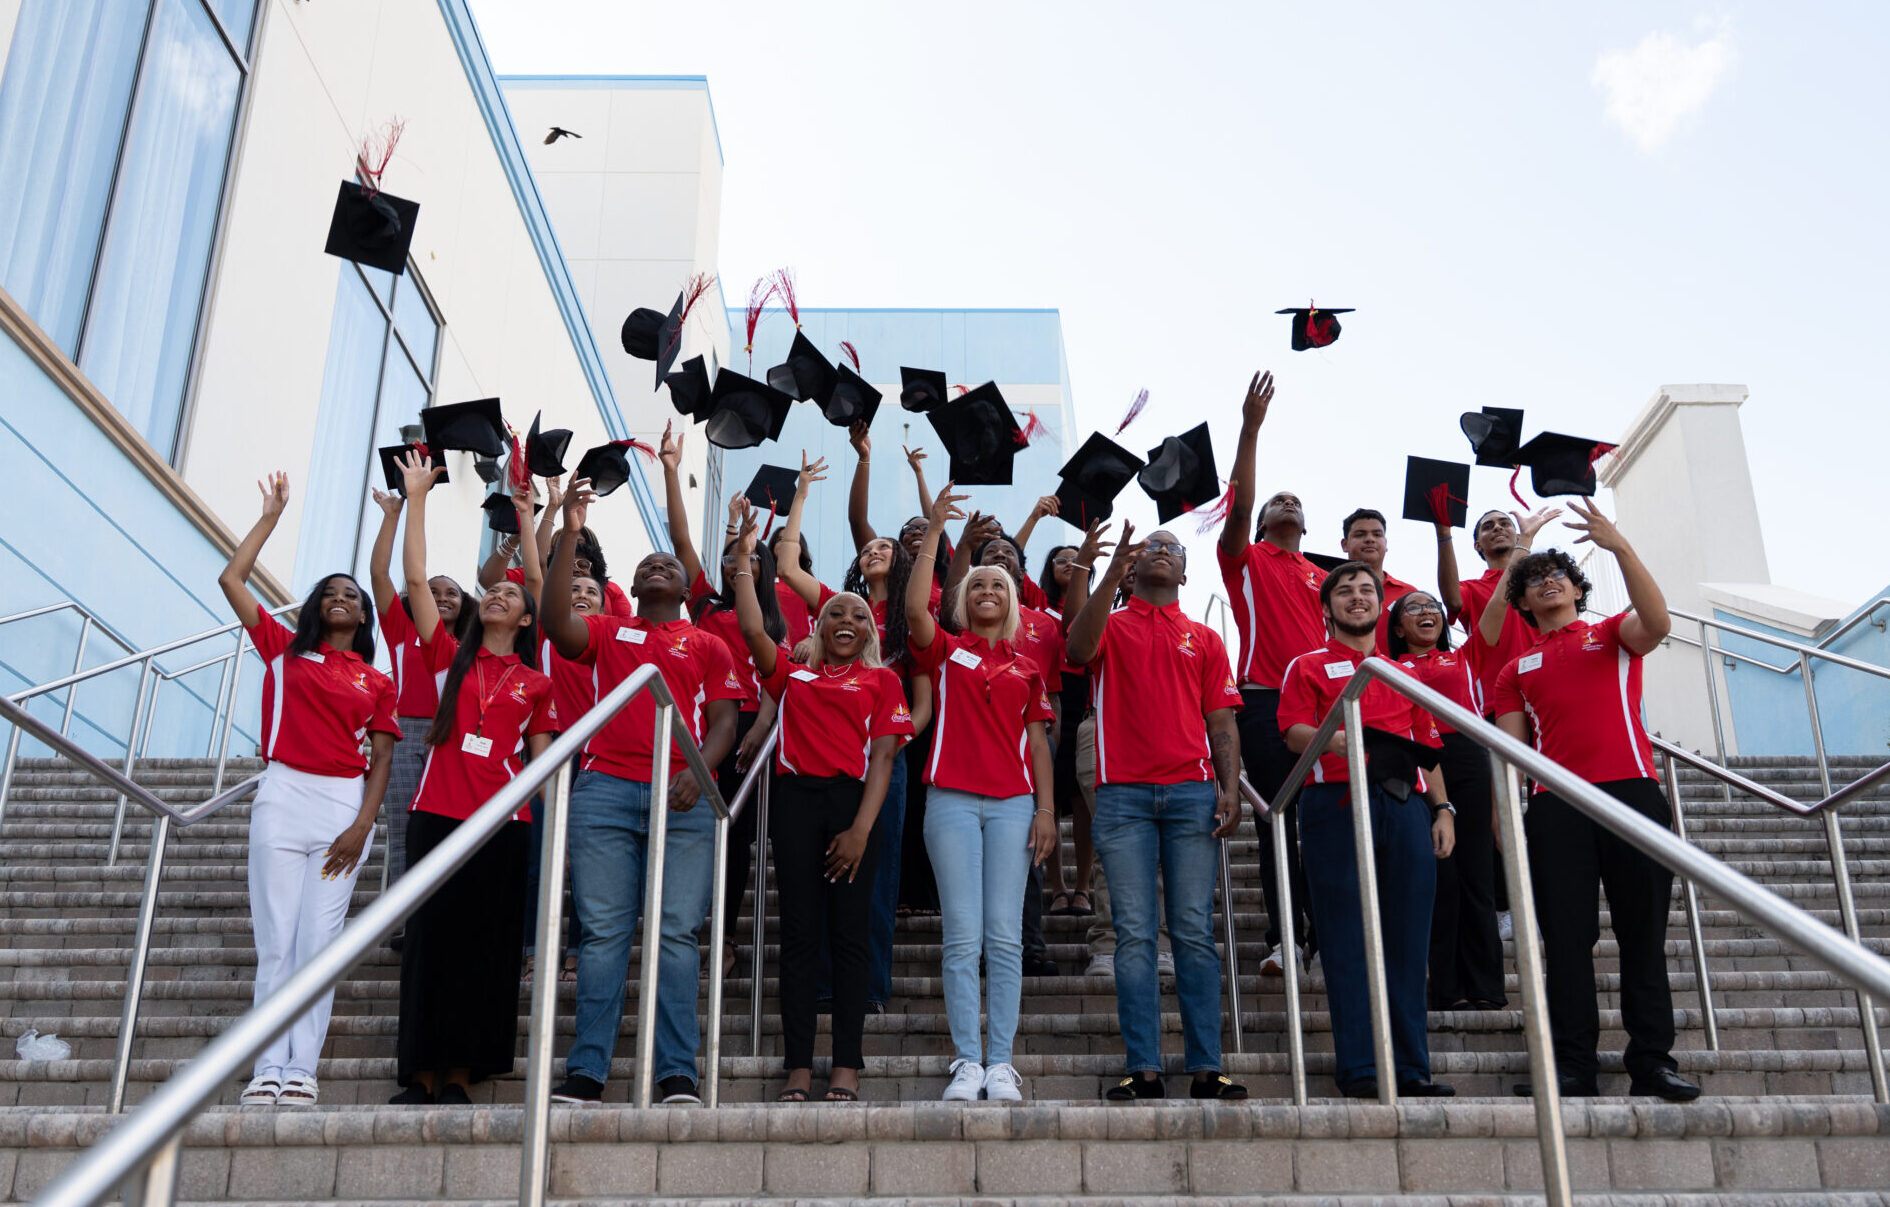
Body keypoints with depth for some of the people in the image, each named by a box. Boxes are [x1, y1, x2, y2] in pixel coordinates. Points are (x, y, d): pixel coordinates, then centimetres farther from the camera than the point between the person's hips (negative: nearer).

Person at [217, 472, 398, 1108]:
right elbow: (231, 580, 10)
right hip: (282, 797, 0)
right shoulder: (286, 650, 14)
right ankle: (269, 1067, -1)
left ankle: (302, 1068, -3)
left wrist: (363, 824, -6)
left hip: (344, 806, 0)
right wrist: (271, 515, 14)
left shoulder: (377, 683, 13)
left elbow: (381, 759, 7)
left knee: (319, 942, -4)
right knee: (275, 941, -2)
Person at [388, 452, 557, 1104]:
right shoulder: (450, 656, 11)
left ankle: (458, 1074, 7)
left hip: (504, 822, 0)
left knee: (484, 946, 1)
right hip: (438, 812, 0)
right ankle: (420, 1073, 6)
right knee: (432, 938, 0)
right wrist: (417, 495, 4)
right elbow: (415, 576, 5)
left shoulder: (536, 683, 12)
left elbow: (542, 760, 13)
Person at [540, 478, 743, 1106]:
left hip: (684, 799, 0)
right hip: (605, 791, 1)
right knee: (603, 932, -2)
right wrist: (570, 534, -6)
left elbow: (724, 720, 9)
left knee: (676, 932, -6)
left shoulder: (708, 646, 18)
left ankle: (677, 1073, -5)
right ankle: (586, 1071, -1)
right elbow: (552, 618, -1)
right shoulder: (606, 633, 18)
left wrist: (697, 773, -10)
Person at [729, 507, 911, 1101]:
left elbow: (883, 757, 2)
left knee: (849, 933, -2)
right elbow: (753, 631, 4)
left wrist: (861, 829, -9)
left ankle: (846, 1066, 0)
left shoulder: (881, 682, 12)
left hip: (852, 801, -1)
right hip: (796, 797, 1)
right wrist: (744, 561, 5)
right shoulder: (793, 674, 18)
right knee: (799, 932, -1)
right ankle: (799, 1067, 0)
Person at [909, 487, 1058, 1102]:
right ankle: (967, 1062, 0)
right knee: (963, 936, -4)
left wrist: (1046, 808, 4)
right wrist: (933, 532, -10)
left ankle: (1001, 1062, 2)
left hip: (1013, 802, 2)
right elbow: (914, 607, -9)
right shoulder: (945, 650, 10)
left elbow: (1037, 739, 13)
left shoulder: (1027, 664, 16)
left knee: (1005, 936, -2)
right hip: (952, 799, -1)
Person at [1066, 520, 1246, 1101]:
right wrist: (1112, 574, -17)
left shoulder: (1205, 639, 19)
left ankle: (1206, 1068, 0)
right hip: (1124, 794, -1)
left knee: (1194, 933, -1)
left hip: (1193, 792, 2)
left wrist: (1230, 786, -2)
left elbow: (1220, 721, 13)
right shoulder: (1111, 625, 13)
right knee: (1134, 936, -3)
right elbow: (1078, 649, -11)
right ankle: (1143, 1070, -2)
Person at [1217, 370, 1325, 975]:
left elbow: (1340, 631, 20)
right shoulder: (1246, 559, 11)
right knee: (1279, 821, -4)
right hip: (1266, 701, -3)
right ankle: (1285, 936, 0)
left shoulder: (1320, 578, 23)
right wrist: (1250, 429, -12)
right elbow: (1240, 503, -6)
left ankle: (1327, 930, 7)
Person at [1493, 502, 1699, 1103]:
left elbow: (1656, 622, -10)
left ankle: (1653, 1062, 5)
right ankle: (1572, 1064, 2)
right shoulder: (1519, 669, 19)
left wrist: (1620, 547, -17)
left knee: (1643, 930, 0)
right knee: (1566, 936, -2)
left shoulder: (1612, 636, 14)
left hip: (1631, 790, -1)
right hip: (1556, 805, 2)